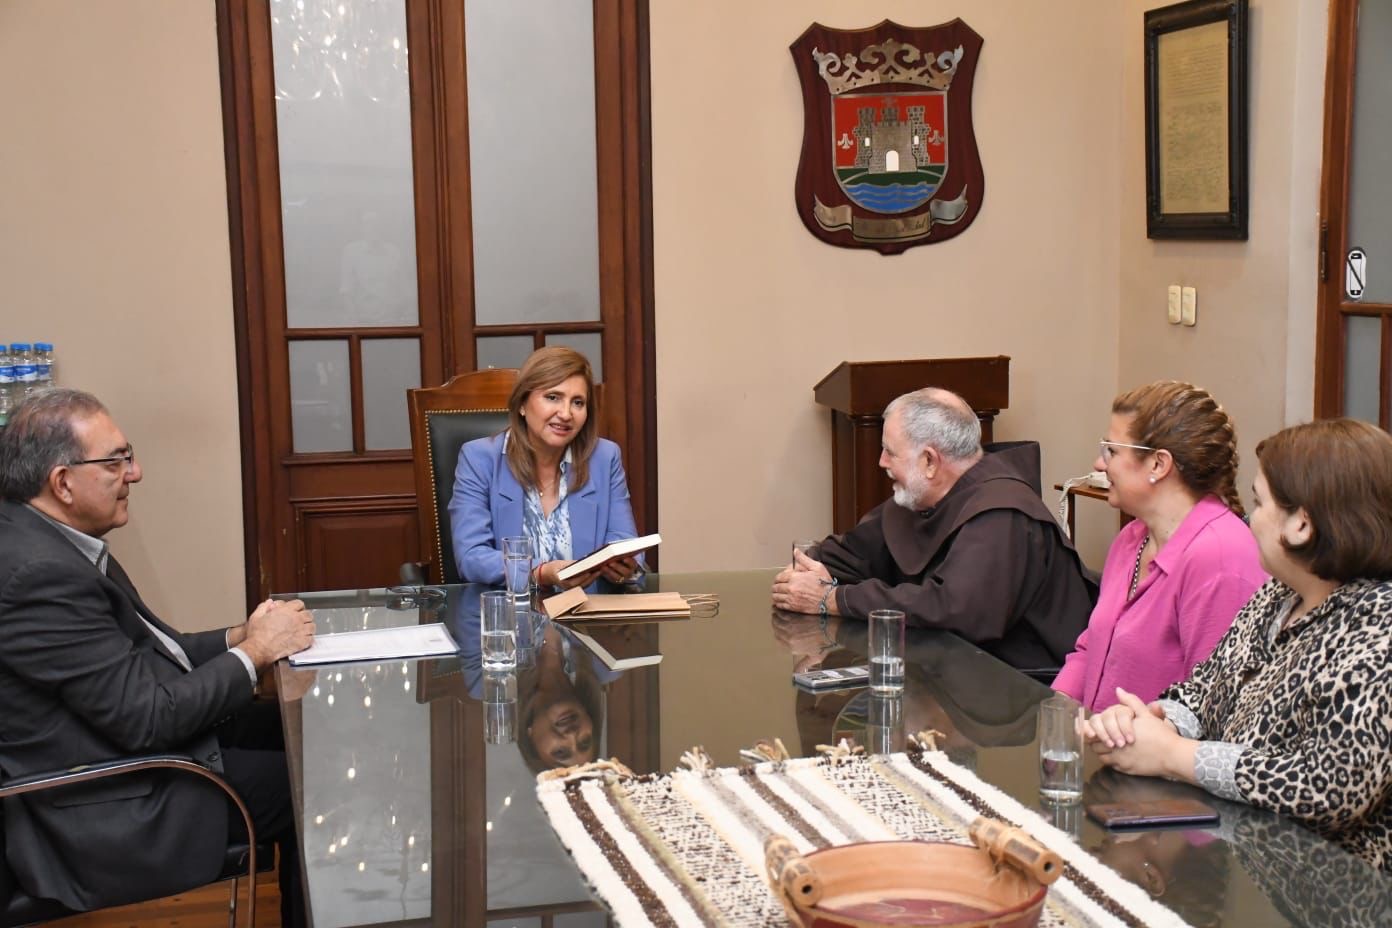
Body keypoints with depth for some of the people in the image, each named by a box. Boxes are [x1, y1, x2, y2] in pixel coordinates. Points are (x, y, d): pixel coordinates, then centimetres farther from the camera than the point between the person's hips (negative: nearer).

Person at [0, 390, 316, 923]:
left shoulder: (45, 540, 4)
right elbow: (146, 717, -26)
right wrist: (254, 651, -14)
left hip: (120, 743, 10)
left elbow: (136, 652, 11)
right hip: (107, 819, -10)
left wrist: (238, 636, -3)